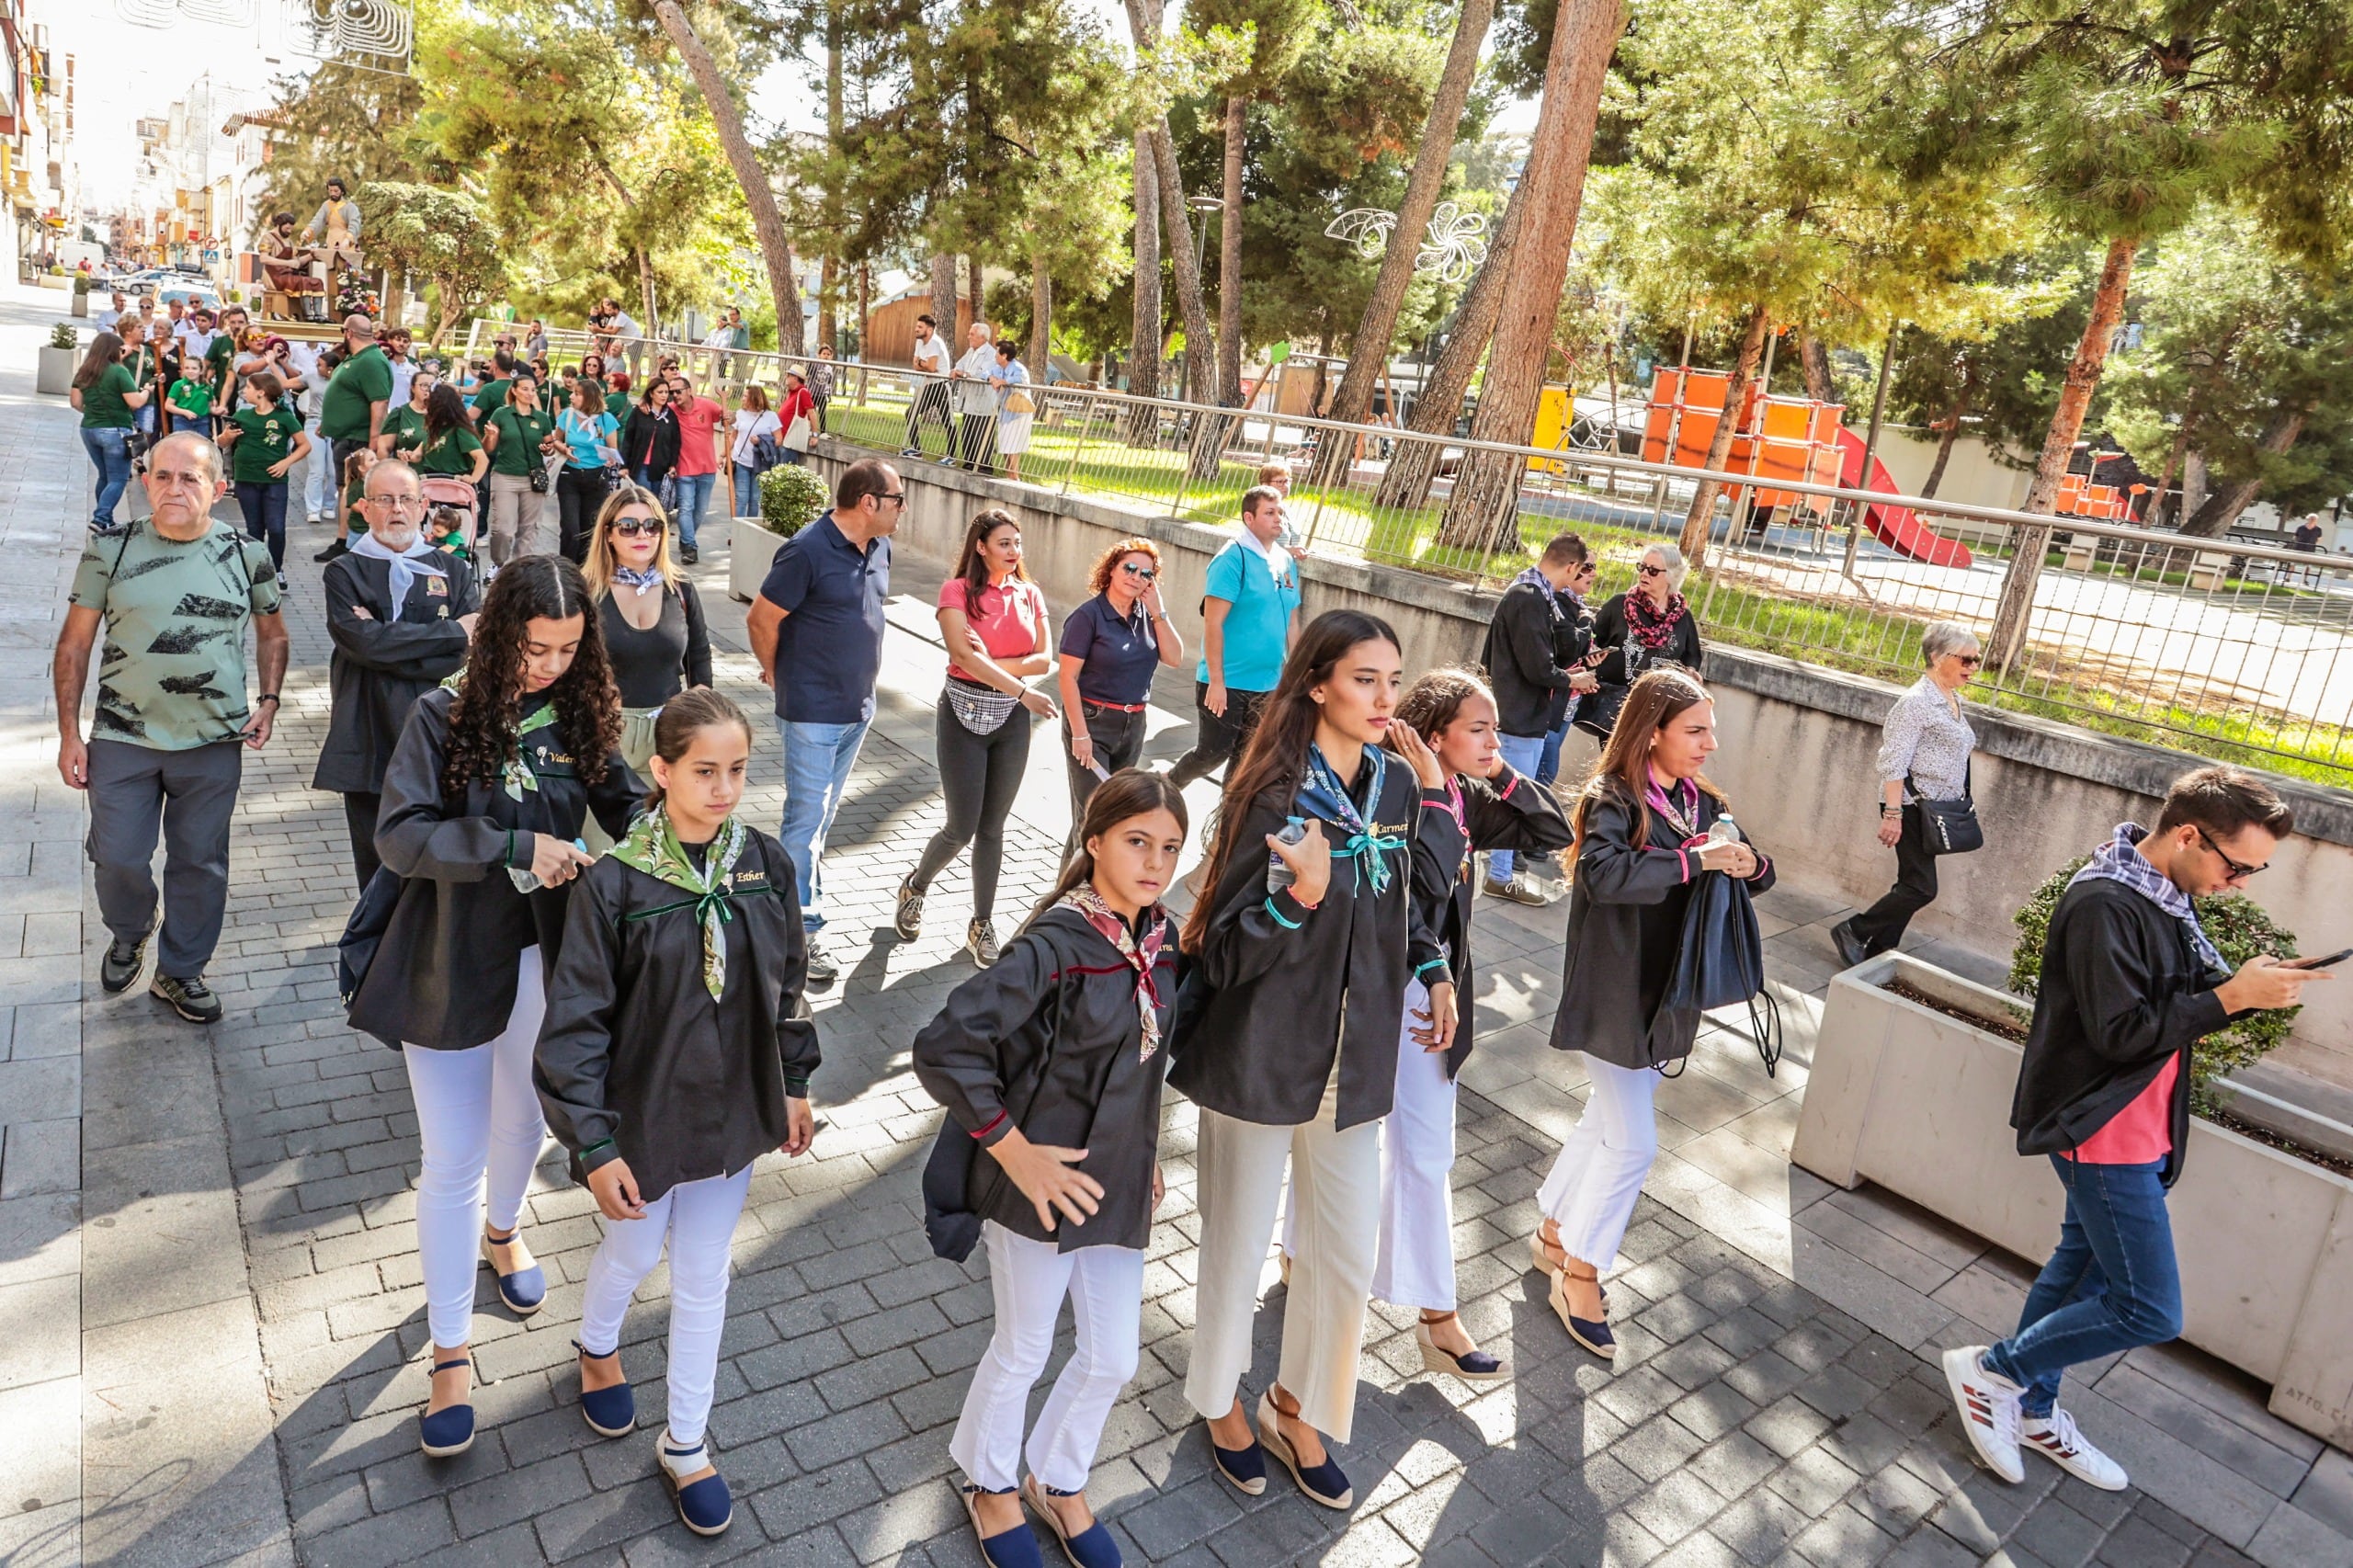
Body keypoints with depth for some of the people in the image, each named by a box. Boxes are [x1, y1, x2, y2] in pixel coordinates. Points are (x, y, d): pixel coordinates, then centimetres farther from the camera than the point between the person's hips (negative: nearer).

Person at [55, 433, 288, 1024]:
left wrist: (269, 700, -4)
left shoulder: (247, 555, -1)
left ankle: (181, 971, 27)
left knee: (200, 863, 9)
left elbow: (272, 633, 11)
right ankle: (128, 934, 38)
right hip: (123, 738, 0)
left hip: (214, 743, 0)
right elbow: (74, 643, 1)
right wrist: (69, 733, -2)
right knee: (118, 858, 6)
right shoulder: (111, 549, -3)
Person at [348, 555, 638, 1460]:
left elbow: (629, 808, -6)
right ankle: (451, 1352, 20)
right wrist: (515, 847, -29)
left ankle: (501, 1230, 55)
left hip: (543, 959, 3)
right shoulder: (445, 716, -14)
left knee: (524, 1123, 24)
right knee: (453, 1162, 4)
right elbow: (399, 834, -20)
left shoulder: (581, 717, -5)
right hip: (453, 962, -3)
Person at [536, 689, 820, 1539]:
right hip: (645, 1115, -3)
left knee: (704, 1280, 17)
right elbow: (577, 1021, -15)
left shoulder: (767, 863, -10)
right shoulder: (614, 880, -21)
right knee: (634, 1253, 22)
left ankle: (686, 1445, 38)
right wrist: (594, 1144, -14)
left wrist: (793, 1085, 9)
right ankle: (598, 1347, 58)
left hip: (733, 1110, 3)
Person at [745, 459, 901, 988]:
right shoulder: (807, 551, -20)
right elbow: (761, 621, -14)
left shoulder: (878, 548, 4)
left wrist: (859, 678, 15)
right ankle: (804, 928, 6)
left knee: (822, 815, 18)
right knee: (807, 816, -1)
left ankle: (795, 889, 32)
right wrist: (779, 675, 0)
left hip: (859, 707, 8)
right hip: (813, 711, -7)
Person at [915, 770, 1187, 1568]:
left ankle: (1059, 1481, 45)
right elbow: (942, 1047, -28)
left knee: (1113, 1358, 16)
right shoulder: (1056, 945, -25)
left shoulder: (1158, 938, -2)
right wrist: (1015, 1152, -23)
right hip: (1045, 1178, -6)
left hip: (1118, 1181, 6)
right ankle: (990, 1484, 45)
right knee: (1023, 1350, 16)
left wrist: (1143, 1152, 16)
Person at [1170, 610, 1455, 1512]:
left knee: (1348, 1256, 15)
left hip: (1353, 1062, 5)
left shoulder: (1395, 786, -1)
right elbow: (1226, 953, -19)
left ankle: (1298, 1411, 40)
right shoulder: (1271, 795, -20)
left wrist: (1431, 968, 7)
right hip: (1261, 1059, -5)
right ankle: (1222, 1402, 43)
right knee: (1239, 1245, 15)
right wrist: (1303, 893, -35)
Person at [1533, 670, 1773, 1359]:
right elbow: (1603, 873, -36)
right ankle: (1579, 1275, 17)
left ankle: (1554, 1233, 38)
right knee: (1633, 1142, -2)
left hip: (1667, 993, 7)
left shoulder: (1704, 804, 5)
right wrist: (1696, 860, -32)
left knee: (1606, 1122, 19)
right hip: (1614, 996, -7)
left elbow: (1758, 873, 10)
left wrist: (1749, 864, -13)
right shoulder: (1612, 799, -17)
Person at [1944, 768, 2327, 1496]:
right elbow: (2124, 1032, -25)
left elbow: (2180, 1001, 11)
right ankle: (1992, 1369, 10)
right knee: (2150, 1311, -5)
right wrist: (2234, 997, -22)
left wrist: (2248, 984, -7)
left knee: (2083, 1267, 19)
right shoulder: (2105, 904, -24)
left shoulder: (2167, 897, 6)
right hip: (2103, 1131, -10)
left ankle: (2032, 1409, 34)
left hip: (2142, 1128, 10)